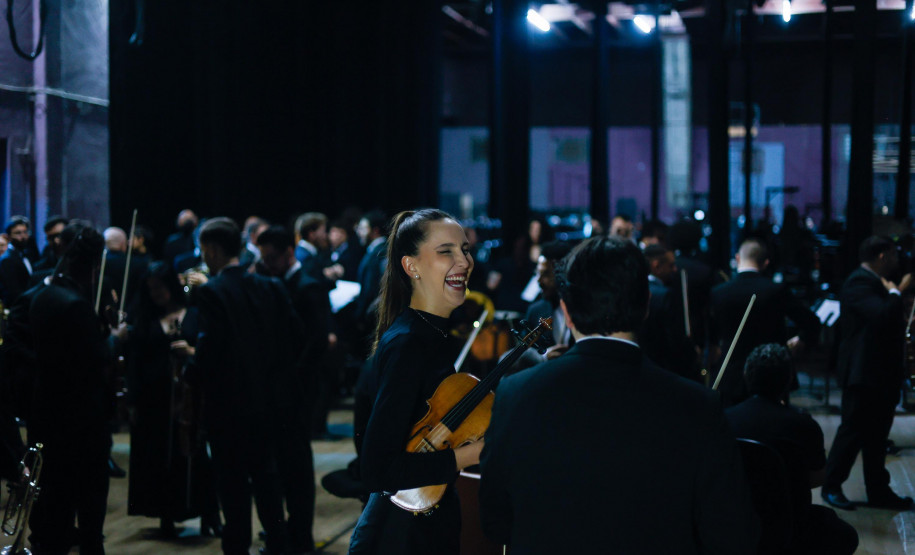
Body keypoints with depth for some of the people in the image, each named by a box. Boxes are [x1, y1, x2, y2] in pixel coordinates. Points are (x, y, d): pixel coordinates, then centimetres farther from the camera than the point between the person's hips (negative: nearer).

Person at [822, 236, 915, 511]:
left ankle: (878, 490, 20)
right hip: (863, 372, -10)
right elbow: (881, 316, -31)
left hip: (881, 373, 10)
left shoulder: (876, 282, 16)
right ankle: (831, 487, 8)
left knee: (877, 434, 14)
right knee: (854, 430, -3)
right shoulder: (859, 283, -17)